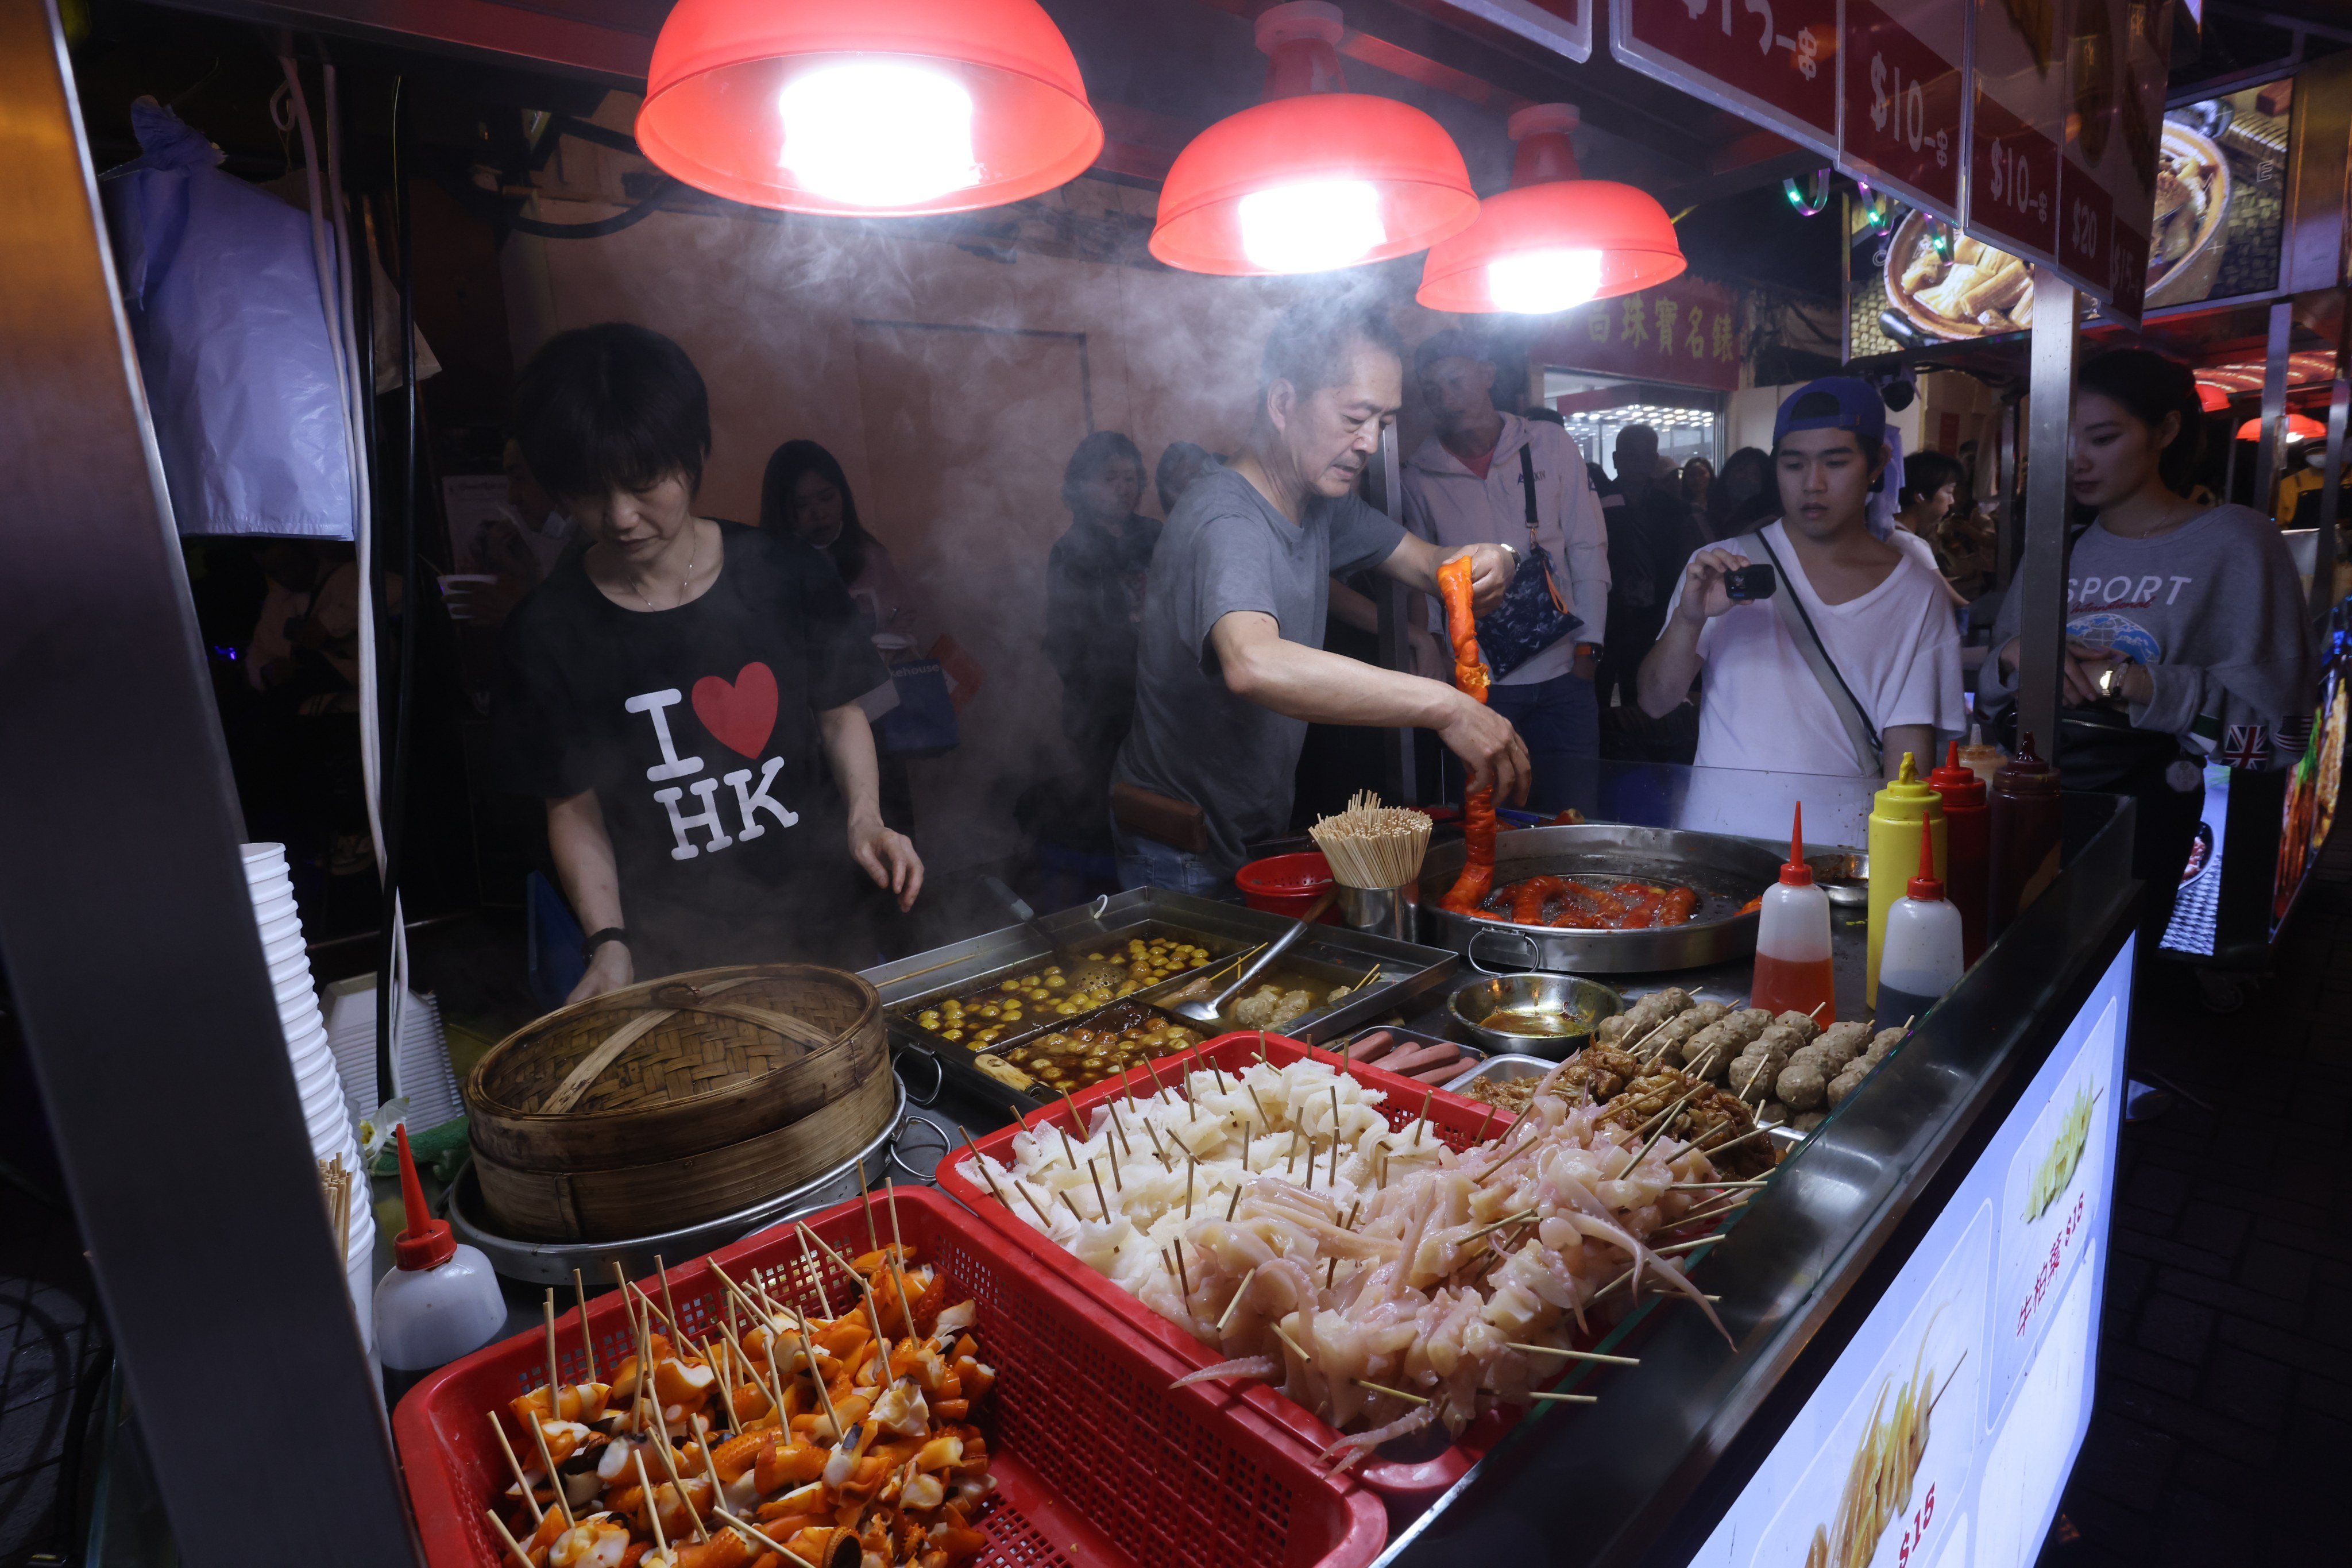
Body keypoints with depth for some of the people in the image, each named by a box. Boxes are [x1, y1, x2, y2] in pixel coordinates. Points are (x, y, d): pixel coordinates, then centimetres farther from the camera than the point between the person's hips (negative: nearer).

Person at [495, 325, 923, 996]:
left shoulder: (787, 576, -7)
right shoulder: (549, 631, -8)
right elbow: (574, 808, 0)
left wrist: (864, 816, -11)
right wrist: (609, 941, -12)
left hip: (823, 920, 2)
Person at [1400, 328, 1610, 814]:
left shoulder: (1550, 445, 2)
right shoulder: (1419, 474, 2)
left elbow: (1588, 550, 4)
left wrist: (1589, 647, -1)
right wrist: (1425, 646, -2)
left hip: (1562, 672, 1)